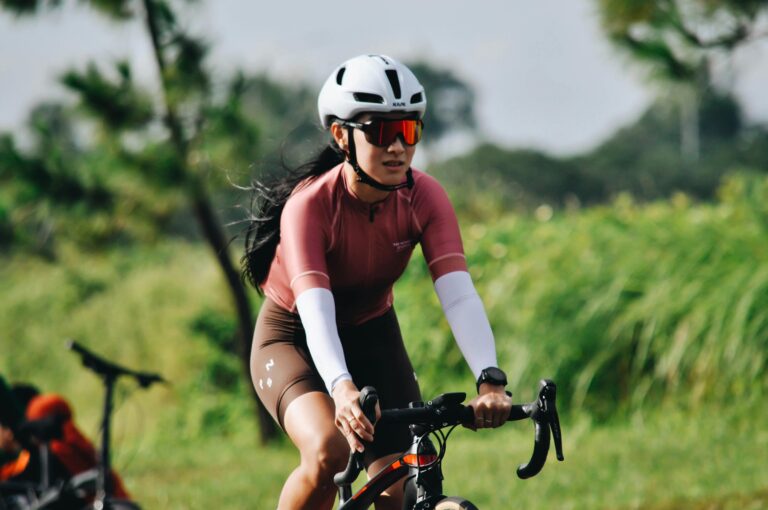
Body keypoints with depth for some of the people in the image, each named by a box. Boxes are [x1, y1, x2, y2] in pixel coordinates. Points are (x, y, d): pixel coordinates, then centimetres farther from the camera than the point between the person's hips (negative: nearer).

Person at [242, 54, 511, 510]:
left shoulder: (425, 198, -20)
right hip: (293, 338, -4)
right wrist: (342, 388, -62)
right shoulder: (310, 205, -30)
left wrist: (490, 380, -49)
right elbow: (316, 310, -44)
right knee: (330, 452, -32)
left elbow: (459, 294, -32)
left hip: (372, 336, 4)